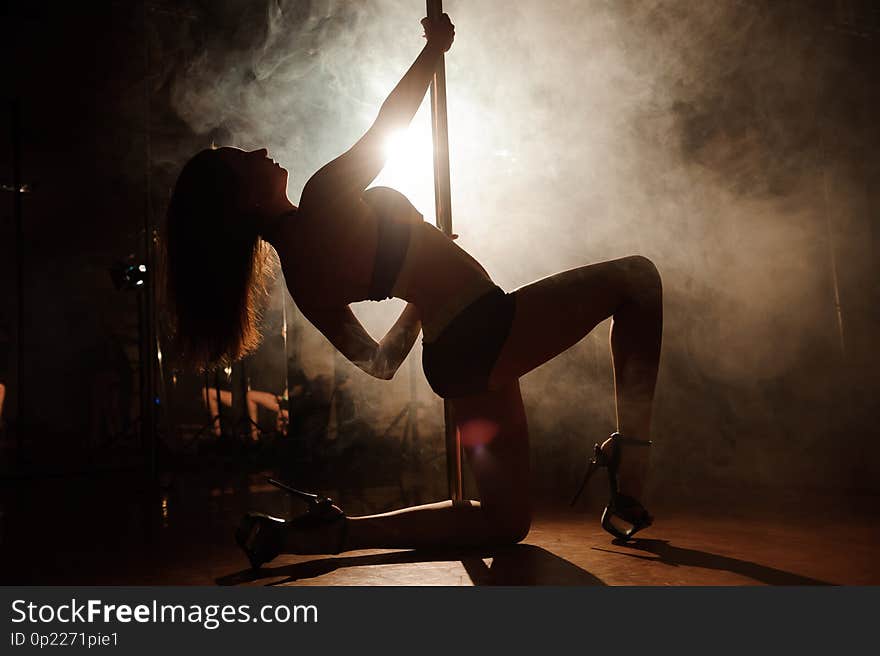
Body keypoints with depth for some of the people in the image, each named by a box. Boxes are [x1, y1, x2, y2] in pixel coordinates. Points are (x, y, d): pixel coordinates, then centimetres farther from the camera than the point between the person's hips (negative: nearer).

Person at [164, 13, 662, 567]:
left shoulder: (301, 278, 7)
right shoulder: (324, 199, -15)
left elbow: (376, 361, 15)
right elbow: (391, 121, 0)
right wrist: (436, 45, 12)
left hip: (449, 358, 8)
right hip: (485, 333, -8)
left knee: (504, 521, 18)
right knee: (637, 278, 5)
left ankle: (330, 530, 6)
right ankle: (629, 461, 0)